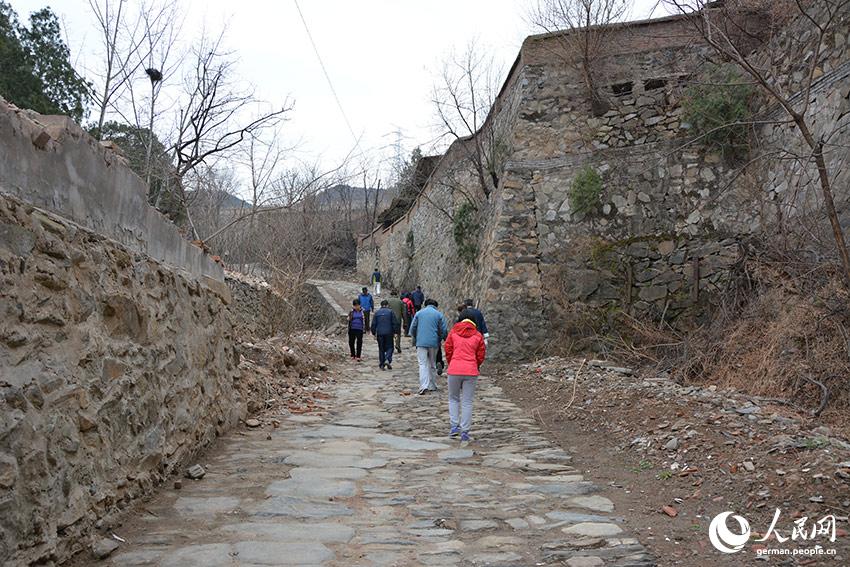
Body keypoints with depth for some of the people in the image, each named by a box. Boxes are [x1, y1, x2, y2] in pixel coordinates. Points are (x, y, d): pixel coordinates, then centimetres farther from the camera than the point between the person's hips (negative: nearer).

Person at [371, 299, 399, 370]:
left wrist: (374, 333, 13)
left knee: (381, 349, 9)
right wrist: (395, 332, 3)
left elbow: (373, 324, 5)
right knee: (389, 347, 7)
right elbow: (395, 323, -4)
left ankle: (382, 364, 8)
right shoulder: (390, 311, -1)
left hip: (379, 333, 2)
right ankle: (388, 360, -16)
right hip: (389, 333, -2)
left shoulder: (377, 312, 5)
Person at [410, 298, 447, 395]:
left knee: (423, 364, -2)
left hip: (421, 343, -1)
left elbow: (412, 328, 5)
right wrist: (439, 340, 16)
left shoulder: (419, 313, 6)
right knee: (432, 364, 14)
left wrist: (416, 338, 20)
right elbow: (443, 331, 1)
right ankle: (432, 386, 19)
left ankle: (424, 386, -17)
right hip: (434, 343, 1)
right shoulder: (439, 314, 4)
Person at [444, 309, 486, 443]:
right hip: (471, 371, 0)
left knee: (453, 398, 17)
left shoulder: (453, 332, 2)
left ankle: (454, 426, 7)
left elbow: (448, 350, 5)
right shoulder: (478, 335, 3)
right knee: (467, 401, 6)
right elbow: (481, 355, 7)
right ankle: (465, 432, 5)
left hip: (454, 370, 0)